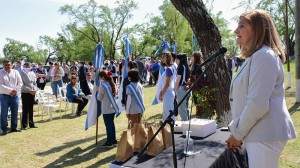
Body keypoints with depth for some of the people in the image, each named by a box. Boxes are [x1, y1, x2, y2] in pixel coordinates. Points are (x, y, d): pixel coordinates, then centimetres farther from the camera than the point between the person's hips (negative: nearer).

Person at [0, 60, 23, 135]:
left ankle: (14, 127, 21)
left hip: (14, 95, 4)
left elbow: (20, 83, 3)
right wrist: (10, 90, -19)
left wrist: (15, 90, -11)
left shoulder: (15, 72, 6)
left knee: (15, 112, 9)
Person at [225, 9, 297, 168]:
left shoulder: (264, 55, -16)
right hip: (258, 133, 10)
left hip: (264, 134, -10)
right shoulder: (255, 56, 16)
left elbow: (258, 104, -24)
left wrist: (237, 133, -12)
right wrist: (237, 129, 12)